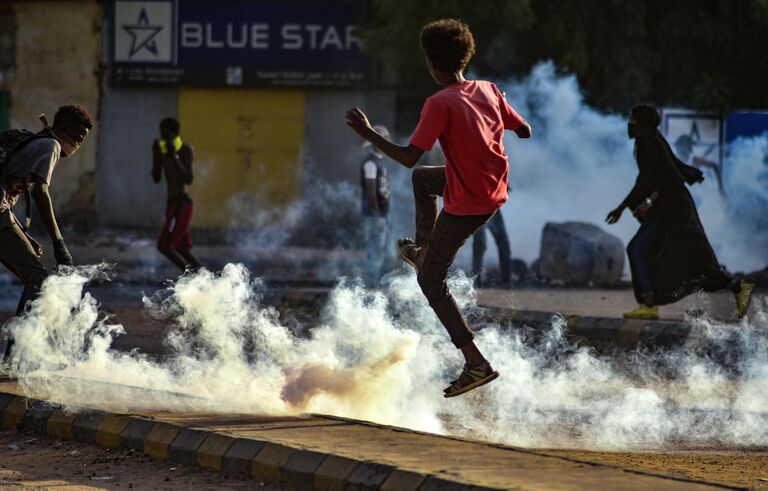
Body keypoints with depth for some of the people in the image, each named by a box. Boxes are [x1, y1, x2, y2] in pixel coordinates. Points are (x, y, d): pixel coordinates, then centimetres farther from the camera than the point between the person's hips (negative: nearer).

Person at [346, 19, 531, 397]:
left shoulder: (440, 104, -21)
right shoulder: (488, 90, -1)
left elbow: (408, 157, -23)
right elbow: (525, 131, 9)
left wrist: (368, 133, -14)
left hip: (465, 206, -8)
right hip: (495, 192, 8)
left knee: (431, 282, 6)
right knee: (423, 178, 33)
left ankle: (476, 364, -1)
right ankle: (423, 249, 46)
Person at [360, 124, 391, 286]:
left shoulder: (380, 161, 15)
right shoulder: (370, 162, -16)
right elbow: (371, 191, -20)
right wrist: (377, 216, -22)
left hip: (382, 214, 10)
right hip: (374, 215, -10)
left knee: (379, 251, 14)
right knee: (375, 251, -8)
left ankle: (375, 284, 21)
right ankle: (371, 285, -4)